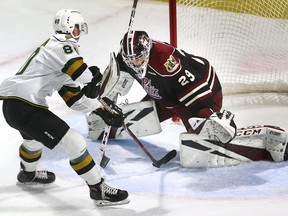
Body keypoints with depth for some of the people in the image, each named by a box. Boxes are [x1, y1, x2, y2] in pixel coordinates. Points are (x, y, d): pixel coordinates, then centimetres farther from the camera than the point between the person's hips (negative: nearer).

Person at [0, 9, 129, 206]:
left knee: (34, 137, 41)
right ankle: (99, 190, -4)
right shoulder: (61, 46, -8)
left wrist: (102, 110, 16)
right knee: (75, 143, -10)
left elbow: (73, 95, 20)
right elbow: (79, 69, -29)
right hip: (24, 107, -11)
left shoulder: (53, 47, 21)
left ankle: (28, 174, 66)